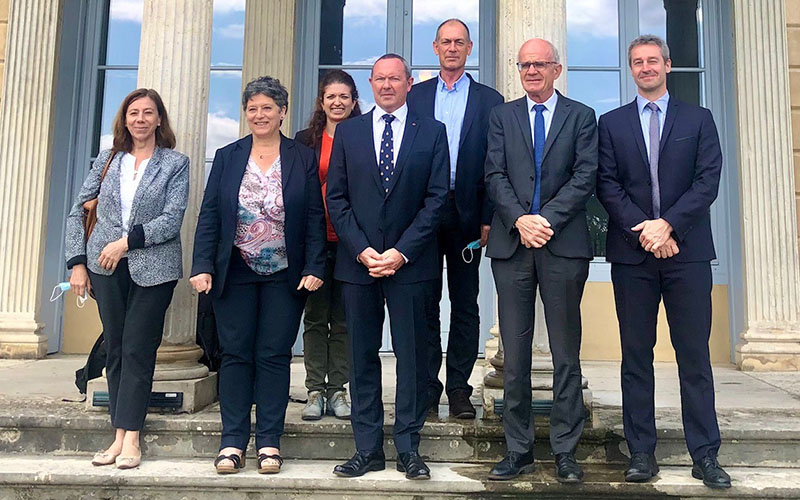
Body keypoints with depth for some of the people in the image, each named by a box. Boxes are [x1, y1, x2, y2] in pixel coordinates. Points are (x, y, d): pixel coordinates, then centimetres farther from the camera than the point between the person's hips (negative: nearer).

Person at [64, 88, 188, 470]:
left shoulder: (175, 163, 2)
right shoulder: (108, 159, 12)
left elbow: (172, 219, -8)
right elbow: (77, 212, 12)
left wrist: (127, 241, -15)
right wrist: (77, 261, 5)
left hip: (153, 267, -3)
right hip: (106, 266, 3)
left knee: (137, 349, -3)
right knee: (114, 349, 6)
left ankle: (130, 438, 3)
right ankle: (119, 436, 14)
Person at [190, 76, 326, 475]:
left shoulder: (303, 159, 4)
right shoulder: (227, 157, 8)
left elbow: (315, 218, 0)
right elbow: (209, 215, 4)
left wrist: (314, 268, -8)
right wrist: (202, 266, -5)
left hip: (285, 275, -1)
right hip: (235, 273, 2)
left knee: (275, 355, 3)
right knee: (235, 354, 4)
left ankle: (269, 442, 13)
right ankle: (233, 442, 13)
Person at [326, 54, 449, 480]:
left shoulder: (431, 132, 6)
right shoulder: (348, 132, 11)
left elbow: (437, 197, -1)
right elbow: (336, 197, 6)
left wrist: (401, 251, -10)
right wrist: (361, 250, -6)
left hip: (409, 262, -1)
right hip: (357, 261, 2)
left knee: (412, 355, 3)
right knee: (362, 356, 7)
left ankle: (408, 449, 16)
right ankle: (368, 449, 18)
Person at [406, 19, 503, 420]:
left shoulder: (490, 101, 7)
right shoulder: (415, 96, 10)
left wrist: (488, 219, -7)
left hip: (467, 216, 0)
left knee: (465, 304, 7)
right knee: (425, 303, 6)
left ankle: (459, 388, 17)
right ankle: (427, 387, 16)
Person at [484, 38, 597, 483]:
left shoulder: (581, 116, 11)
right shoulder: (502, 116, 14)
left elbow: (585, 176, -1)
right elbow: (495, 175, 3)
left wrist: (547, 218, -12)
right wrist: (520, 220, -12)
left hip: (563, 245, -1)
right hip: (511, 245, 1)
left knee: (566, 354, 4)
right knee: (515, 355, 5)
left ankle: (566, 451, 14)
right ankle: (519, 449, 15)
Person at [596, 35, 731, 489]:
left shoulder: (699, 119, 11)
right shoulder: (611, 124, 12)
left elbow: (708, 180, 0)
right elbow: (608, 186, 2)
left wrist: (668, 223, -12)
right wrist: (643, 230, -10)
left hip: (687, 251, 0)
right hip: (632, 253, 1)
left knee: (695, 355, 3)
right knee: (636, 357, 4)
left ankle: (705, 454, 12)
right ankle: (642, 453, 13)